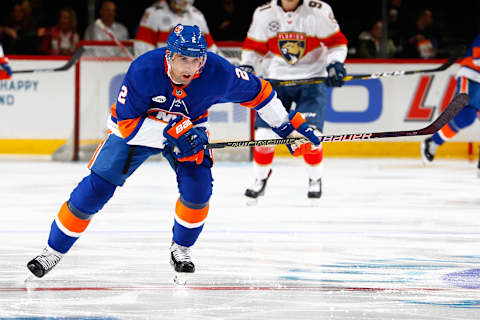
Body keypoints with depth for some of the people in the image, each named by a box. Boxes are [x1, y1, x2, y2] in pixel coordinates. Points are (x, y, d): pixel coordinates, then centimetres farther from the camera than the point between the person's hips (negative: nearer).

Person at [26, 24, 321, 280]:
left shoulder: (218, 72, -29)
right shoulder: (144, 70, -35)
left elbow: (257, 91, -11)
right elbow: (127, 123, -30)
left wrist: (290, 125, -9)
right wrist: (170, 133, -40)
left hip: (188, 129, 2)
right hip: (137, 128, -2)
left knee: (198, 188, -18)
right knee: (96, 188, -8)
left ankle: (181, 249, 9)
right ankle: (54, 251, 6)